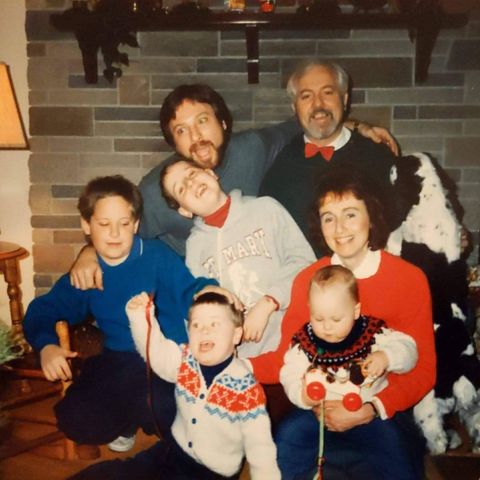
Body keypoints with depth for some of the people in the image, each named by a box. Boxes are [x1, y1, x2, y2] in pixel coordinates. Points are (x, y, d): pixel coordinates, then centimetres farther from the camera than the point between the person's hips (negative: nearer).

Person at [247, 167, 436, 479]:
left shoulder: (410, 279, -8)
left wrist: (371, 410, -19)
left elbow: (422, 370, -6)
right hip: (325, 406, 3)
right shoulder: (307, 281, 1)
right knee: (288, 438, -25)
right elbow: (287, 359, 0)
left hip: (386, 412, -2)